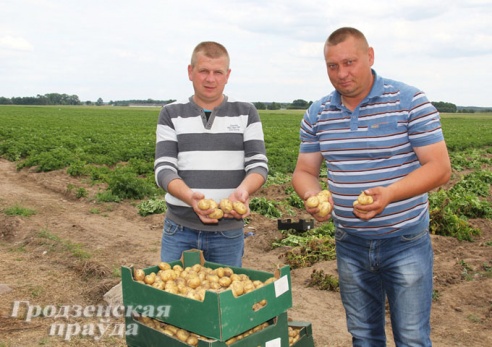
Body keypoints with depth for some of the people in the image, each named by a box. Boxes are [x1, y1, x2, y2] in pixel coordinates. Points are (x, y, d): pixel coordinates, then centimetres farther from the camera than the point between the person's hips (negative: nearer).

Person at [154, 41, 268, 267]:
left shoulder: (246, 113, 5)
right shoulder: (171, 114, 5)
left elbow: (259, 165, -1)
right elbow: (163, 169, -3)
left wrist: (243, 190, -23)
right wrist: (189, 196, -24)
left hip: (229, 231, 0)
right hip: (179, 229, 0)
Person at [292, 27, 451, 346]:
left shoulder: (409, 102, -10)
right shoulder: (317, 114, 2)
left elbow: (440, 168, -13)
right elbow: (304, 171, 7)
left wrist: (389, 193, -28)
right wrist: (313, 196, -16)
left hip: (405, 241, -3)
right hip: (350, 244, 4)